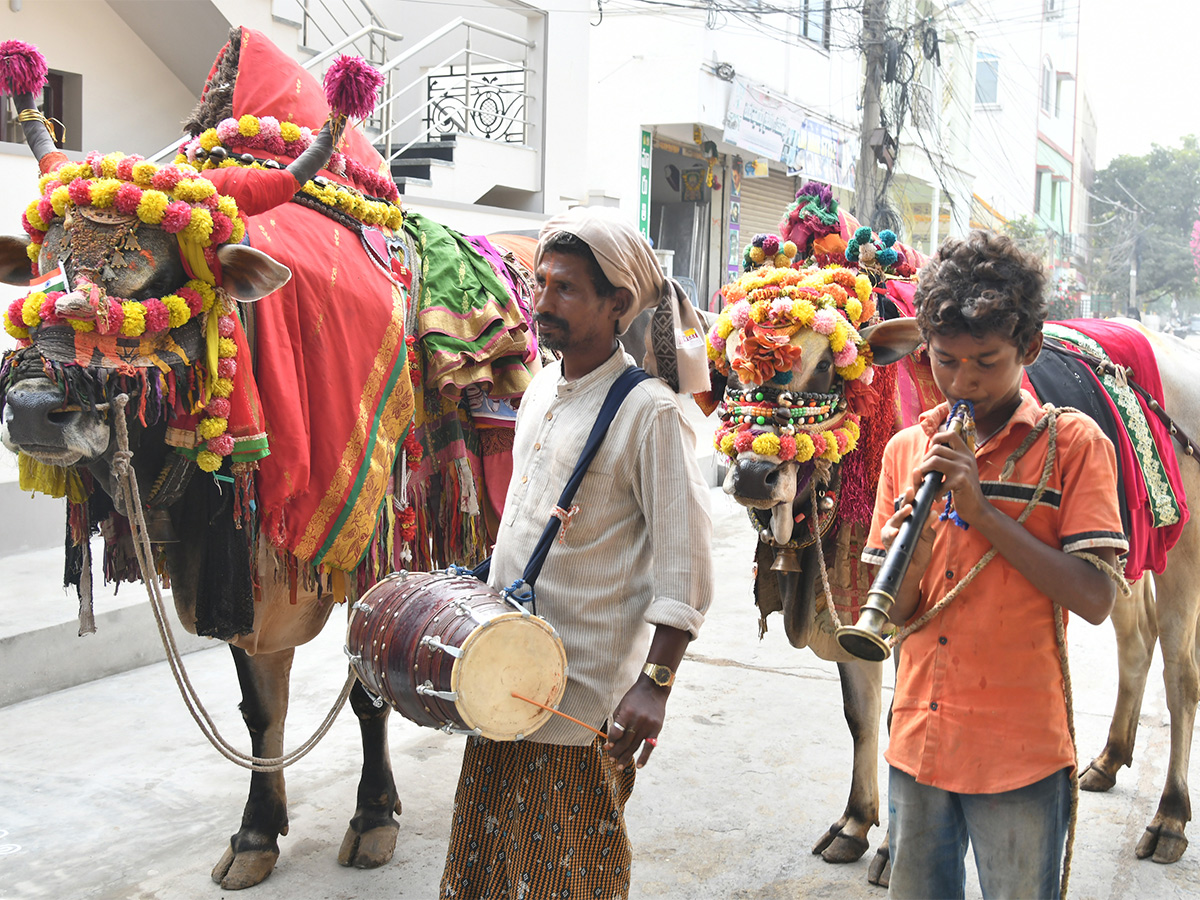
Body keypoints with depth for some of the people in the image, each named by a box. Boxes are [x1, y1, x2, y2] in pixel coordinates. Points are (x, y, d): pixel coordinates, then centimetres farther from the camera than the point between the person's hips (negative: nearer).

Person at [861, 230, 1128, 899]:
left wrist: (981, 509, -19)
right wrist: (910, 560, -16)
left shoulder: (1074, 443, -5)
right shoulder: (907, 450, 7)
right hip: (919, 743, 4)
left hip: (1021, 756, -4)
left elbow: (1096, 598, -15)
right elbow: (897, 613, 6)